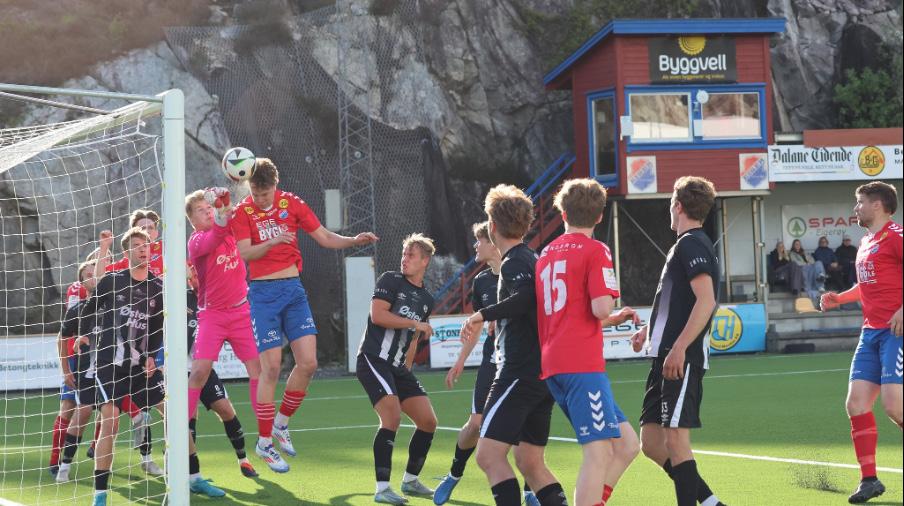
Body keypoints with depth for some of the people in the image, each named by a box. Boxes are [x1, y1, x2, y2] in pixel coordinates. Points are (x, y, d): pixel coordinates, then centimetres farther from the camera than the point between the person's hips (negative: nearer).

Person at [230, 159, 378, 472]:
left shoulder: (292, 204, 5)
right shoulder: (242, 212, -4)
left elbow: (325, 238, 9)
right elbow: (244, 253, -17)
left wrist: (355, 240, -8)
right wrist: (273, 242, -33)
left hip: (293, 290, 4)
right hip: (263, 293, -4)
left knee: (308, 363, -6)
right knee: (271, 367, -9)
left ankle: (281, 424, 16)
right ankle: (264, 442, 2)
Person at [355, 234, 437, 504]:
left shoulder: (426, 299, 16)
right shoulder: (390, 280, -3)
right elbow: (378, 315, -17)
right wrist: (415, 323, -16)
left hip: (398, 369, 7)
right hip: (373, 360, -7)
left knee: (428, 421, 5)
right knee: (392, 416, -23)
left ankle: (410, 480, 23)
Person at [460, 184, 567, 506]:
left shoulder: (514, 263, -11)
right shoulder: (533, 260, 18)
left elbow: (526, 297, -31)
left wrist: (483, 315, -31)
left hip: (520, 372, -10)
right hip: (545, 375, 10)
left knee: (489, 455, -12)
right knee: (529, 462, 14)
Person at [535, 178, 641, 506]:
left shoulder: (547, 253, 19)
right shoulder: (595, 251, -4)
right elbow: (601, 308, -16)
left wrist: (613, 319, 31)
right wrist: (611, 313, 8)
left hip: (552, 362, 8)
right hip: (582, 363, -8)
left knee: (627, 445, 9)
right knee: (599, 452, -11)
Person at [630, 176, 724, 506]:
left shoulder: (691, 244, -9)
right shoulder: (685, 245, 21)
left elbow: (706, 301, -21)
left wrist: (679, 347, -26)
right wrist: (650, 330, 32)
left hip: (682, 360, -10)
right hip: (666, 357, 10)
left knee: (675, 438, -12)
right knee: (651, 443, 8)